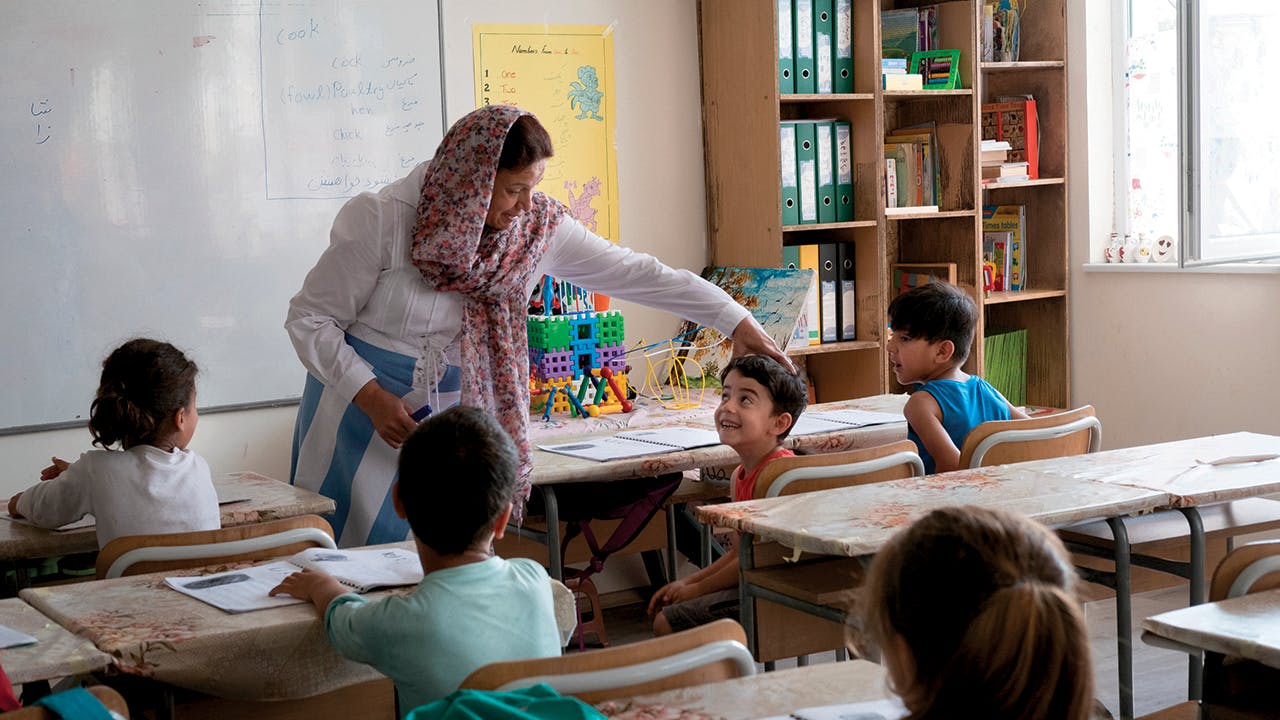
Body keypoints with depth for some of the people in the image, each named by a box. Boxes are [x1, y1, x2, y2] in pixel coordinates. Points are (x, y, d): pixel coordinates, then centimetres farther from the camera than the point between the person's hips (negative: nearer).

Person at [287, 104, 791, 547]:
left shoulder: (538, 226, -5)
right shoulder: (381, 222, -17)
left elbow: (635, 273, -5)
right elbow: (310, 319, -10)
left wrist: (737, 322, -10)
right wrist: (371, 398, -21)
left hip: (452, 419, 3)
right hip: (364, 409, -3)